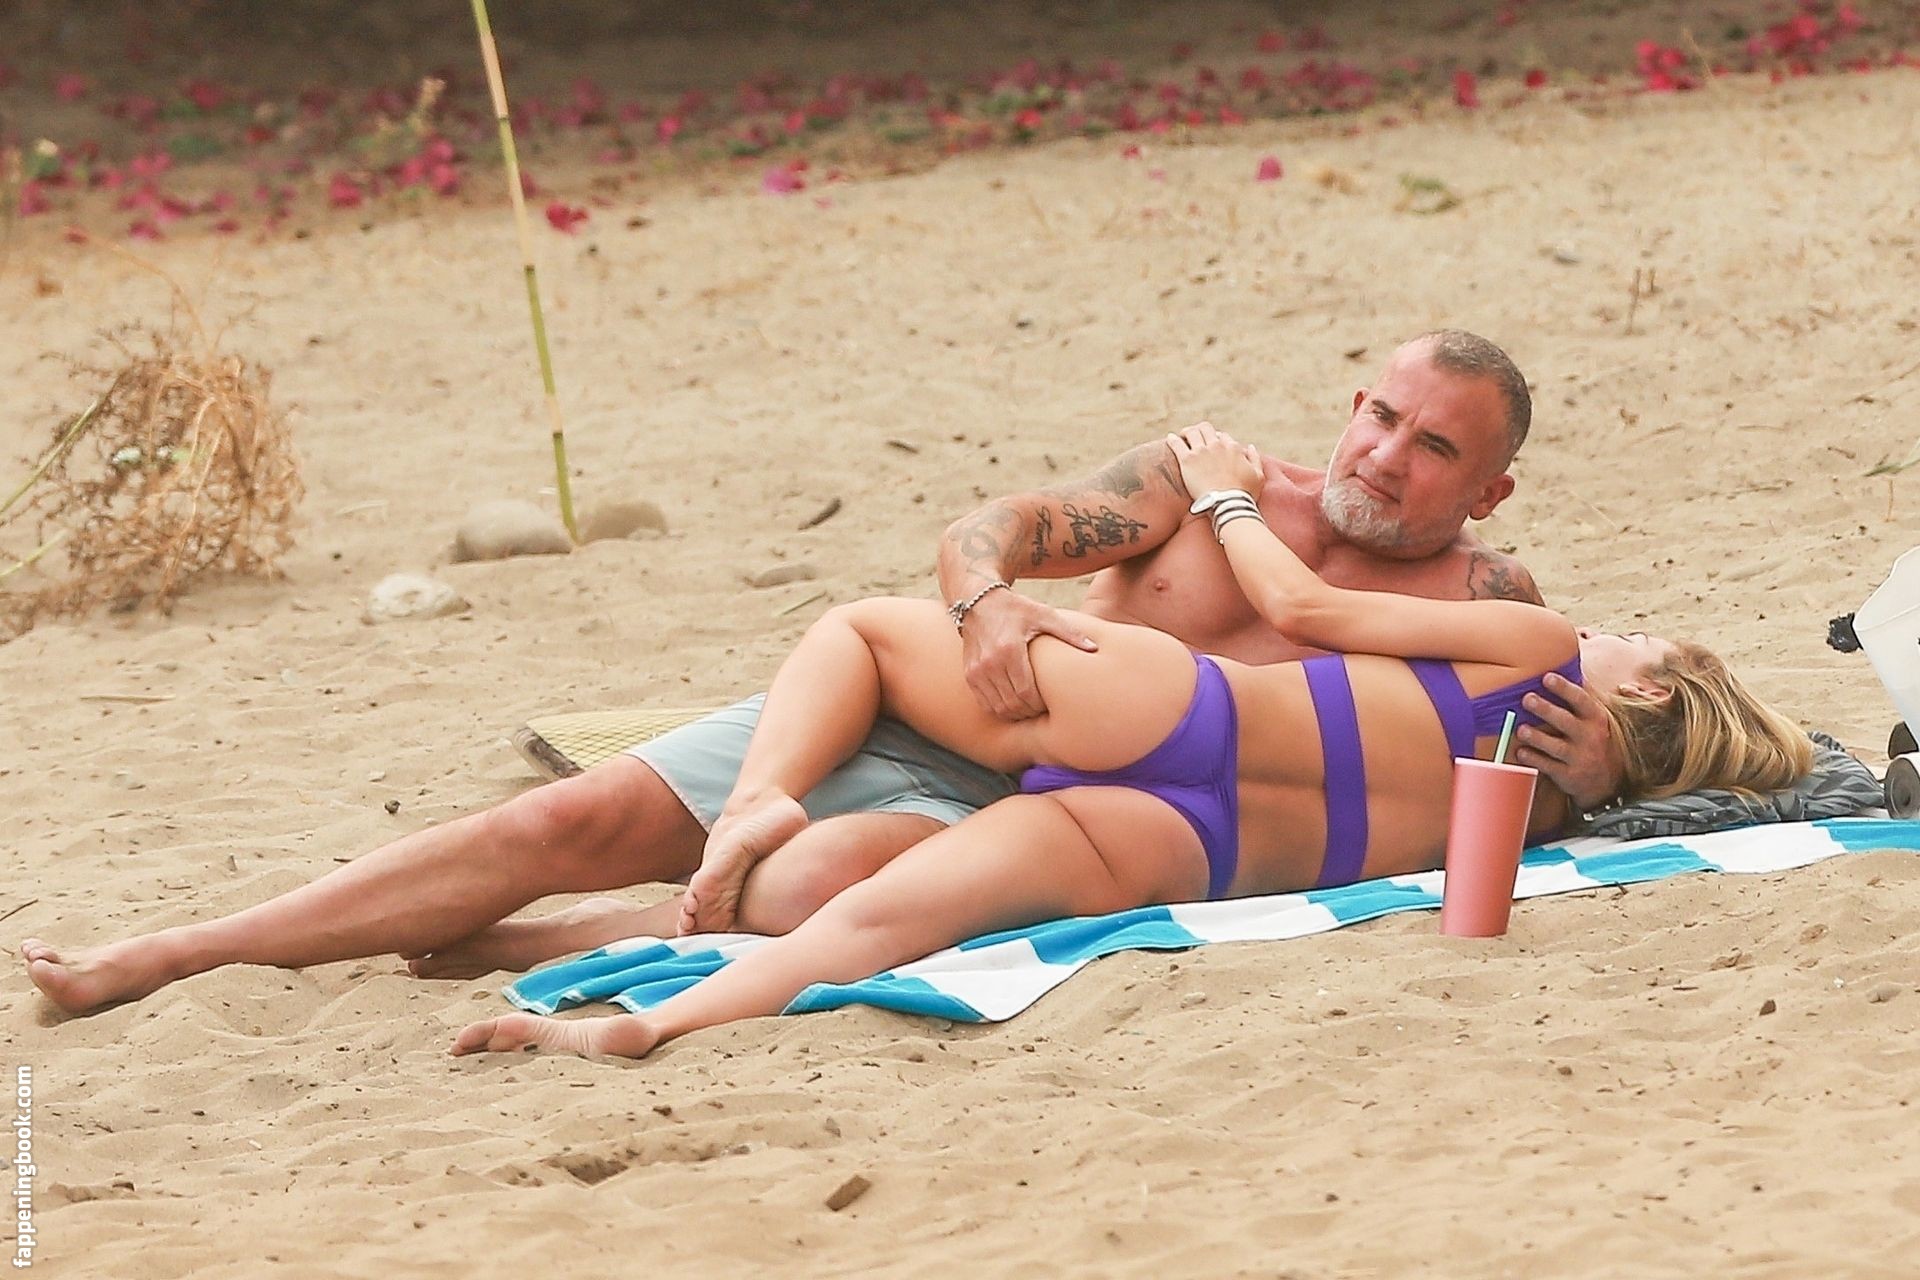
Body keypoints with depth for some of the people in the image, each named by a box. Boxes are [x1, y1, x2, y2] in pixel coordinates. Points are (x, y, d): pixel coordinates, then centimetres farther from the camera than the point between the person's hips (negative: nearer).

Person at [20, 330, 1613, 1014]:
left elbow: (1589, 743, 8)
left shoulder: (1480, 600, 4)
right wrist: (991, 605, -27)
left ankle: (450, 956, -16)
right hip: (901, 704, 2)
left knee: (805, 896, -34)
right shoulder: (1214, 487, 5)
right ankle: (154, 959, -9)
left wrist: (1586, 758, -18)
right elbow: (991, 527, -2)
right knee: (581, 819, -13)